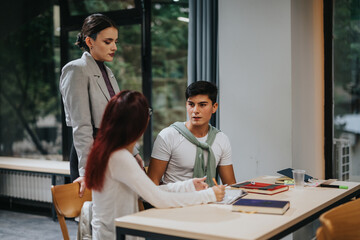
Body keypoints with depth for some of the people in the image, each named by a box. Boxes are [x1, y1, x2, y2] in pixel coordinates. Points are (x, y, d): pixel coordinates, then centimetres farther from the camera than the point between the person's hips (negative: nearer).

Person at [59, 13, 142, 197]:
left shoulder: (107, 72, 15)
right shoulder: (76, 70, -10)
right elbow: (81, 126, -19)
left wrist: (133, 153, 16)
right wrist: (86, 171, -23)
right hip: (90, 153, -8)